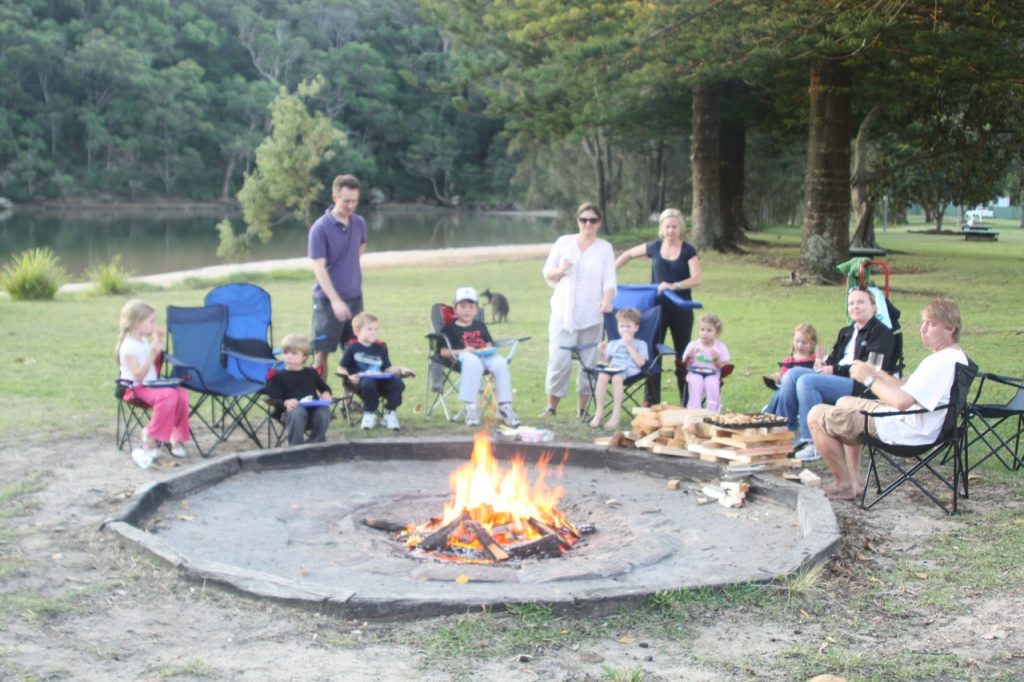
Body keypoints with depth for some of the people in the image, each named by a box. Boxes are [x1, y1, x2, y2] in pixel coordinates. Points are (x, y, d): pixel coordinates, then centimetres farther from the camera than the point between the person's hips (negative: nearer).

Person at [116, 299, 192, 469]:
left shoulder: (143, 341, 12)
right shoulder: (129, 346, -16)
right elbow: (138, 376, -23)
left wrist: (158, 346, 11)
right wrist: (152, 354, -29)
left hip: (151, 384, 8)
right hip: (136, 388, -8)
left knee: (182, 393, -15)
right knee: (168, 395, -31)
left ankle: (177, 438, -3)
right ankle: (150, 438, -18)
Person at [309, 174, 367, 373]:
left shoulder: (359, 223, 3)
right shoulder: (320, 228, -14)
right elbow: (319, 267, -18)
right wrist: (335, 300, -26)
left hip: (355, 296, 5)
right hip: (328, 298, -5)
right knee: (322, 352, 1)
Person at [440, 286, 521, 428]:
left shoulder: (480, 326, 30)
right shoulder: (450, 328, 13)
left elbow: (489, 345, 21)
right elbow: (443, 351, 3)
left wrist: (487, 350, -3)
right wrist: (462, 351, -13)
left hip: (484, 356, 5)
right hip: (464, 356, -5)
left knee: (500, 363, -30)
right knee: (473, 362, -42)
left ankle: (504, 406, -24)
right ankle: (470, 408, -40)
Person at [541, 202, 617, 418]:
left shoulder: (605, 248, 8)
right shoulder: (564, 242, 9)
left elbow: (609, 280, 0)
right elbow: (547, 273, 11)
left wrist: (607, 300, -19)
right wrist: (561, 270, -10)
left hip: (591, 315, 0)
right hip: (563, 312, 0)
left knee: (588, 362, 4)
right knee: (559, 361, -8)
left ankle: (581, 409, 13)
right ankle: (551, 407, 2)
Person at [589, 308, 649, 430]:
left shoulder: (640, 344, 16)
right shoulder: (613, 343, 28)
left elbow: (640, 362, -1)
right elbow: (607, 361, 24)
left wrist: (629, 346, -2)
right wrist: (603, 353, 4)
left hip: (629, 370, -4)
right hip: (613, 368, 4)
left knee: (617, 377, -39)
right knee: (602, 376, -34)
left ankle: (616, 414, -33)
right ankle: (599, 412, -29)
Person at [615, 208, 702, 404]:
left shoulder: (688, 250, -4)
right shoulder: (654, 247, 3)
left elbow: (697, 278, -14)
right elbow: (628, 255, 16)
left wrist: (674, 286, -26)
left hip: (681, 310, -2)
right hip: (657, 308, 2)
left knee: (682, 357, 7)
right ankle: (652, 402, 7)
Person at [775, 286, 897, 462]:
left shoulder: (882, 333, 0)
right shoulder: (846, 332, 26)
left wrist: (835, 369, -15)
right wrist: (824, 364, -2)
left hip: (860, 385, -8)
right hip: (836, 378, 8)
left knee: (806, 381, -28)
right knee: (792, 374, -9)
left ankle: (813, 443, -27)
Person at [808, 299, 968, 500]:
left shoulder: (942, 362, -25)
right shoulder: (956, 357, 9)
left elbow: (902, 401, -32)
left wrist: (870, 379, -18)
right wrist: (876, 373, 6)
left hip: (903, 430, -11)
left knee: (817, 416, -9)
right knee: (844, 402, 32)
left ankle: (845, 485, 6)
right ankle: (854, 481, 25)